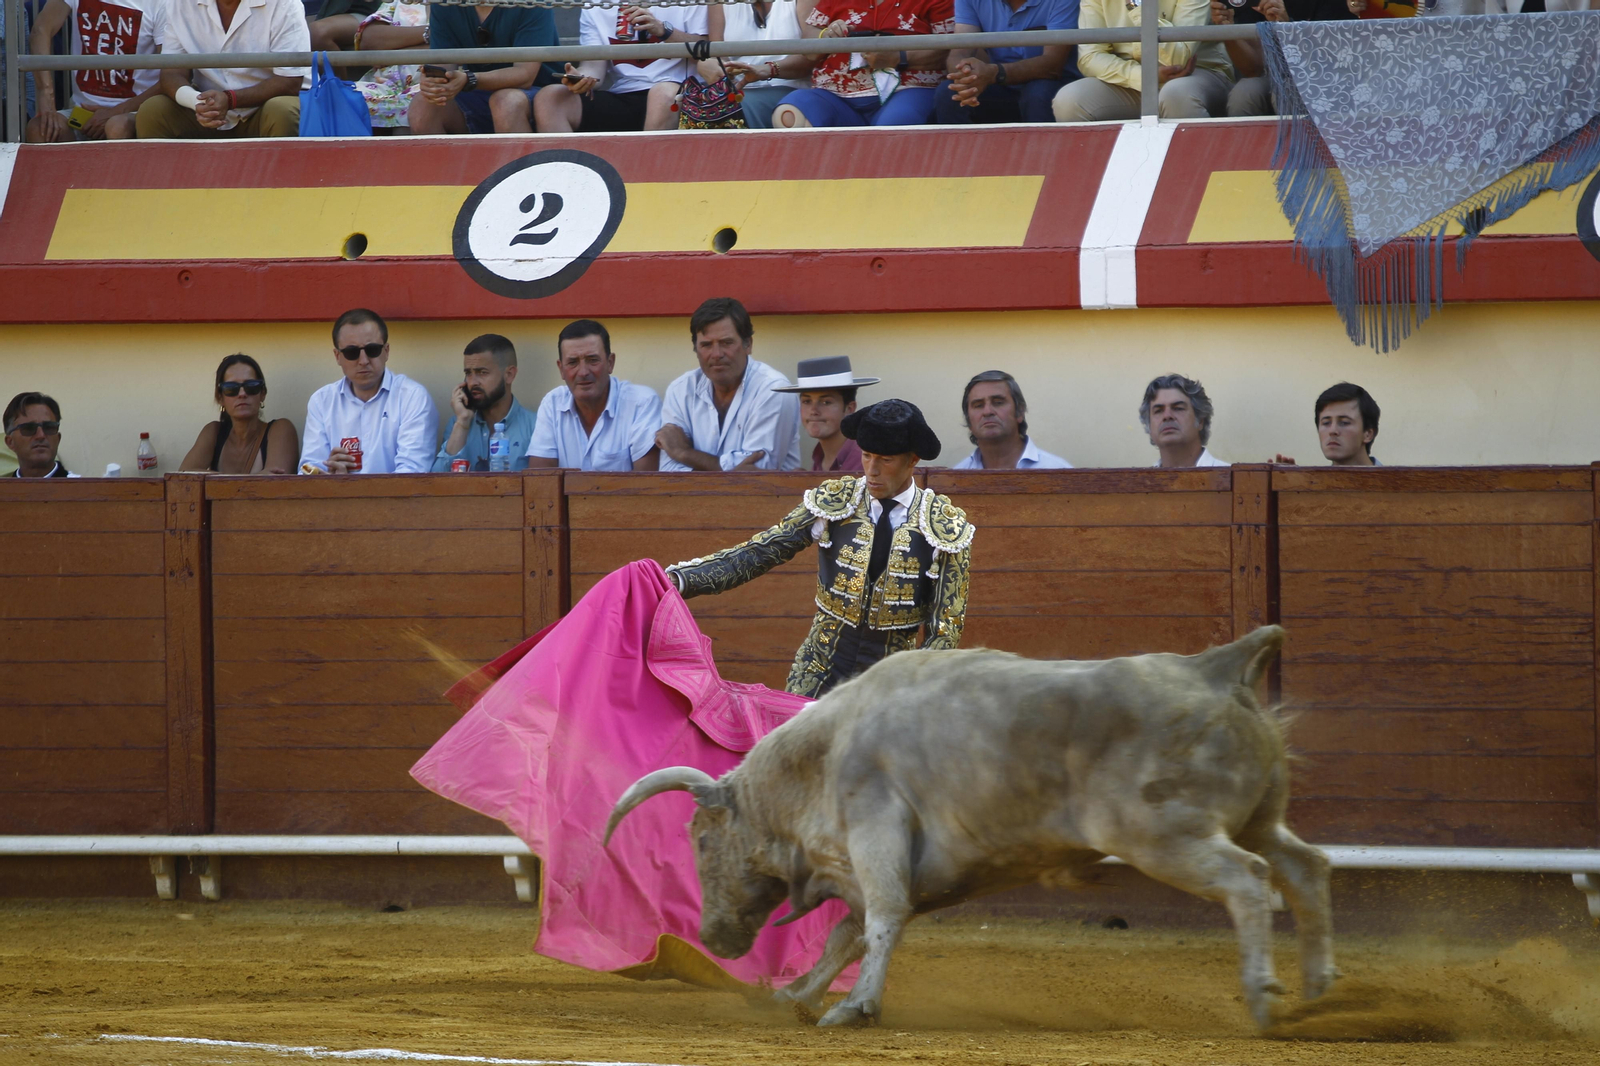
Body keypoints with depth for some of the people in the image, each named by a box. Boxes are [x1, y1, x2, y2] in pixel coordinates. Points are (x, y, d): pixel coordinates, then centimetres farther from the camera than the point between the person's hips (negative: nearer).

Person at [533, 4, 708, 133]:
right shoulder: (594, 10, 14)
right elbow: (594, 65, 2)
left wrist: (663, 29, -16)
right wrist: (581, 77, -22)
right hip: (620, 99, 3)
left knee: (663, 93, -39)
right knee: (548, 99, -18)